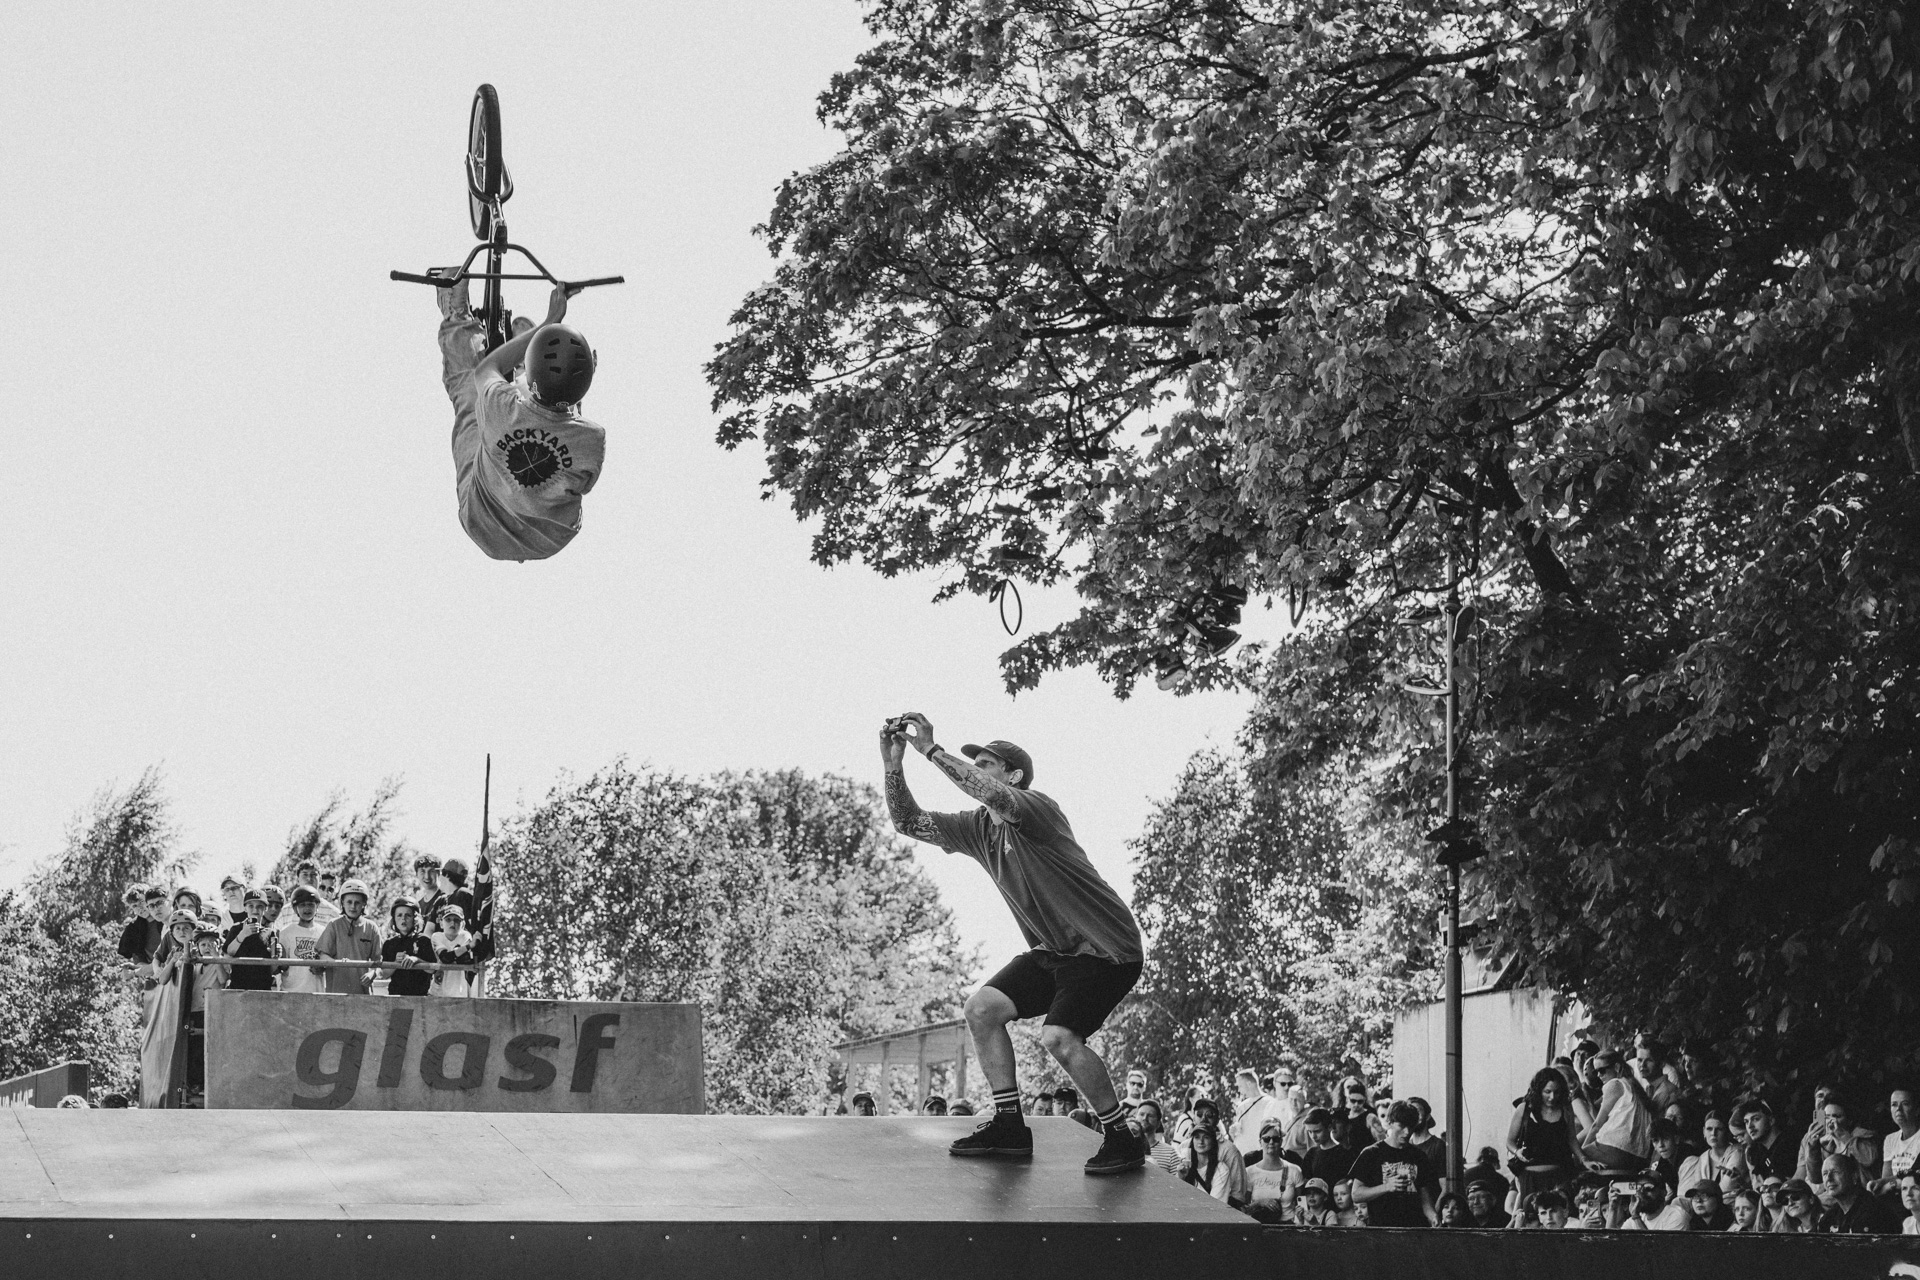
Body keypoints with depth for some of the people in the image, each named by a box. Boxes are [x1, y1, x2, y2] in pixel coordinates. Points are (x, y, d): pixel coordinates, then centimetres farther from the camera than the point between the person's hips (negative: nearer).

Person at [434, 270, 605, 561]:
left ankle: (456, 320, 45)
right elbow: (584, 485, -10)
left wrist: (549, 322, -7)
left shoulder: (500, 406, -37)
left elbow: (486, 369, -10)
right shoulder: (593, 441, -35)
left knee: (465, 384, 16)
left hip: (484, 533, -2)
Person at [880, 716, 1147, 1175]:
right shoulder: (979, 827, 8)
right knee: (982, 1007, 1)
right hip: (1055, 951, 9)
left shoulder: (1035, 807, -17)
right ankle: (1008, 1125, 9)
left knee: (1059, 1036, -24)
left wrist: (930, 749, -32)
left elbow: (995, 796, -38)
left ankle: (1122, 1139, -8)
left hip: (1107, 949, -9)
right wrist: (893, 763, -5)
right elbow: (909, 823, 8)